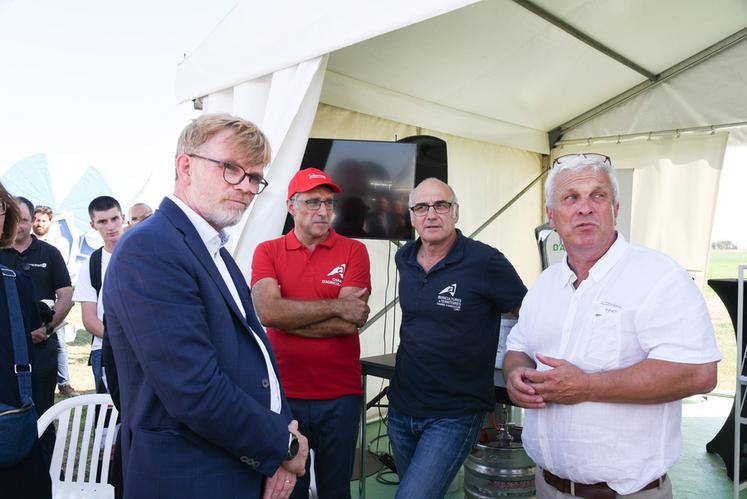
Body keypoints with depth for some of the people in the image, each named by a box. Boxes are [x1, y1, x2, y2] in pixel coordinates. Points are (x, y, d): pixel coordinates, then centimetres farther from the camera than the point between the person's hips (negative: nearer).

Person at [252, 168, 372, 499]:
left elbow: (349, 323, -14)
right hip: (284, 394, 1)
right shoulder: (267, 252, 0)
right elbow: (267, 311, -16)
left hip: (340, 397, 0)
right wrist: (335, 306, -15)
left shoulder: (353, 251, -4)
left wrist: (287, 316, -12)